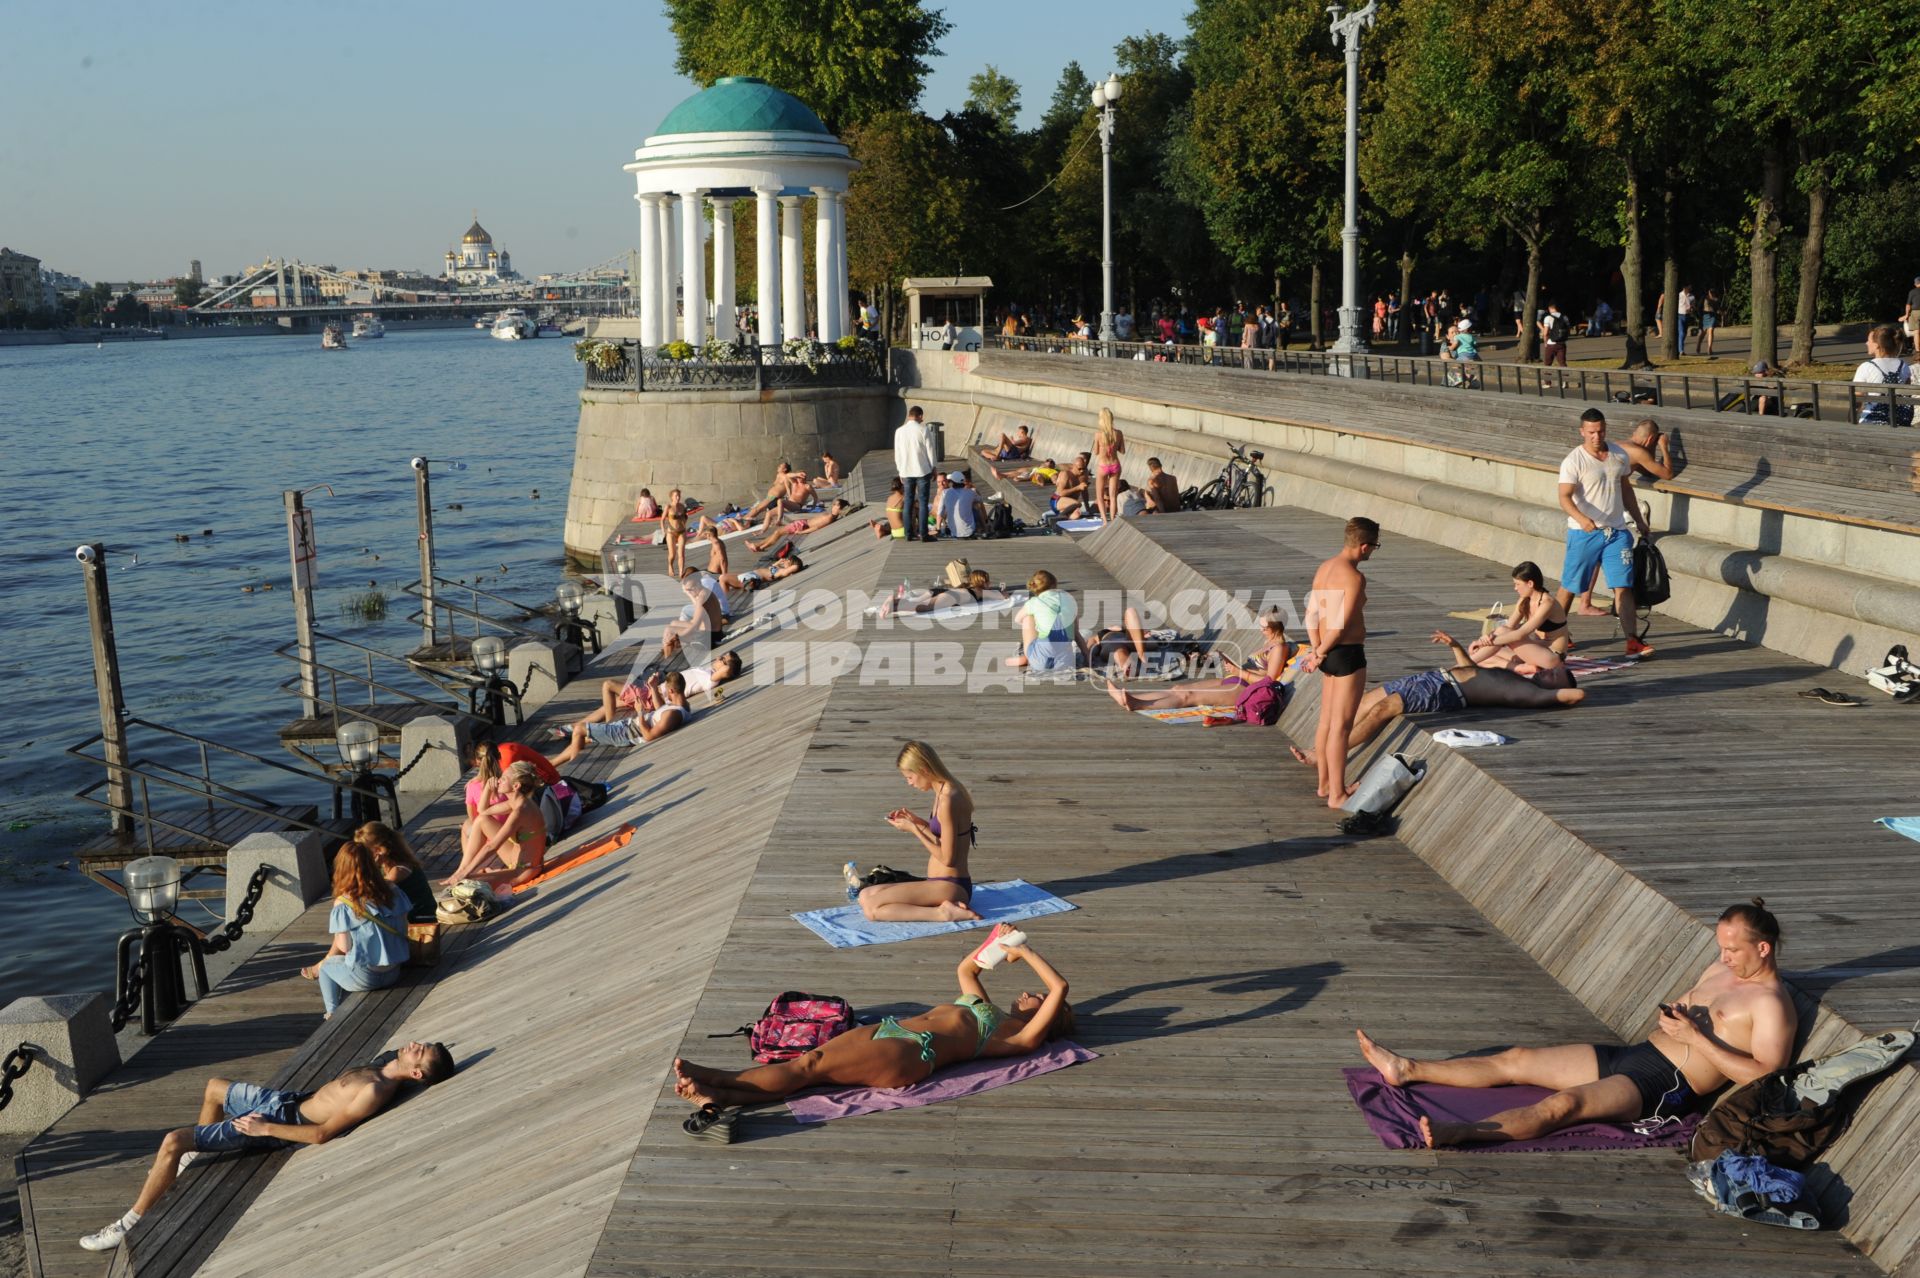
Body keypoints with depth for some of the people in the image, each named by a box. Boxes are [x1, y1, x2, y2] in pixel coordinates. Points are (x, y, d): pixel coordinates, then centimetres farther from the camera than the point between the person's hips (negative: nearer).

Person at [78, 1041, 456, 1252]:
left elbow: (321, 1134, -28)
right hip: (287, 1100, 10)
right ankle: (195, 1157, 47)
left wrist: (265, 1128, -22)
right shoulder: (383, 1069, -2)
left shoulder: (376, 1092, -30)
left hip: (283, 1122, -10)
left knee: (173, 1141, -15)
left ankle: (129, 1225, -1)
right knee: (213, 1087, 31)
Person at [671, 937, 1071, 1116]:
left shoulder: (1021, 1036, 8)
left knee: (809, 1066, -20)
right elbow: (966, 968, 45)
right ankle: (713, 1095, -30)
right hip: (886, 1029, 8)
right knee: (808, 1062, -15)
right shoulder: (986, 1008, 33)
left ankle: (714, 1085, -27)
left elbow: (1060, 987, -1)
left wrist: (1025, 951, 9)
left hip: (910, 1054, -8)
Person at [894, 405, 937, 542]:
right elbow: (930, 451, -5)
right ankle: (922, 533, -1)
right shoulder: (924, 430, -9)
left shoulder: (899, 432, 1)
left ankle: (909, 534, 8)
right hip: (923, 470, -3)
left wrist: (900, 472, 16)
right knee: (923, 503, 1)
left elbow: (897, 454, 7)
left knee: (909, 503, 9)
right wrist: (933, 469, 6)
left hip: (906, 472, 3)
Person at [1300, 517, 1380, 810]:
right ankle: (1337, 794, 2)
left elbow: (1312, 615, 6)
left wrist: (1315, 650, -1)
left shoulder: (1324, 569, 9)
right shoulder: (1355, 577, -19)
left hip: (1329, 655, 9)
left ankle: (1325, 784, 29)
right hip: (1348, 654, -9)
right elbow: (1341, 624, -20)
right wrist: (1320, 654, -8)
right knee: (1341, 726, -3)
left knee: (1327, 722, 17)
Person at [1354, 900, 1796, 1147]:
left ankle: (1457, 1133, -52)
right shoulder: (1722, 968, 16)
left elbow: (1763, 1077, -20)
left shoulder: (1771, 1005, -10)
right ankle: (1407, 1070, 4)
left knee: (1565, 1103, -34)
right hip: (1634, 1055, 9)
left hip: (1667, 1087, -9)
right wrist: (1672, 1015, 2)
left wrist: (1695, 1037, -22)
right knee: (1515, 1060, 2)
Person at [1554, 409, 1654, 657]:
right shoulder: (1573, 461, -10)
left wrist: (1640, 522, 24)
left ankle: (1633, 642, -9)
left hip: (1616, 532, 3)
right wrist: (1581, 518, -38)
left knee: (1623, 588, -5)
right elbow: (1565, 497, -20)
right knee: (1569, 586, 7)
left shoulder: (1620, 455, 7)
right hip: (1583, 533, -3)